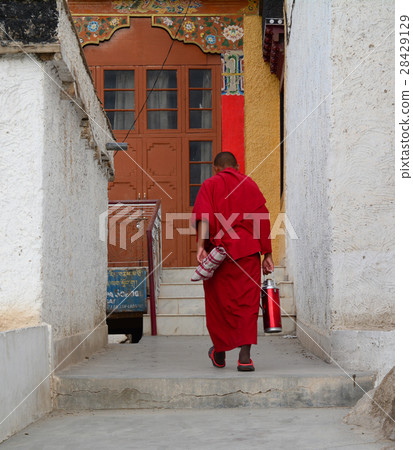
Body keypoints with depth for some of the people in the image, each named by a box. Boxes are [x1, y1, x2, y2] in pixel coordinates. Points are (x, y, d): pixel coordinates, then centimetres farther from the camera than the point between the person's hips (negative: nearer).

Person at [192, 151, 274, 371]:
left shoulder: (210, 185, 7)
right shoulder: (250, 185, 11)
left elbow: (203, 216, -10)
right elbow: (263, 220, 6)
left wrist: (201, 245, -18)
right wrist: (267, 254, 7)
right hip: (247, 251, 1)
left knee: (218, 301, 12)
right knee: (247, 302, -1)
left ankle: (220, 353, 24)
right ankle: (244, 356, -13)